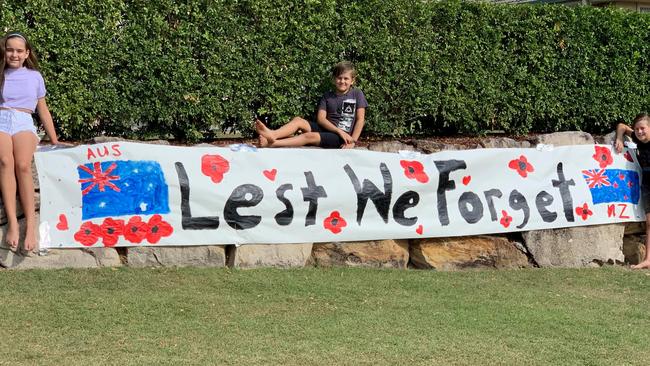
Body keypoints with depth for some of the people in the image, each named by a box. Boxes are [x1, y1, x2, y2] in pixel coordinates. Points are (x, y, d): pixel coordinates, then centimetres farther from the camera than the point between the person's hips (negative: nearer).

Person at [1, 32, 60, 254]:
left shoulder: (34, 76, 18)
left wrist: (55, 142, 22)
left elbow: (43, 111, 23)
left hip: (23, 122, 0)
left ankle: (31, 224, -37)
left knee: (23, 165, -32)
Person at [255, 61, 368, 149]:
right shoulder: (327, 96, 12)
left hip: (341, 139, -5)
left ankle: (272, 144, -46)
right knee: (298, 120, -19)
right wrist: (339, 131, -16)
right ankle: (272, 134, -46)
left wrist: (352, 141, -15)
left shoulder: (357, 94, 3)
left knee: (310, 136, -30)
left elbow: (360, 120, -3)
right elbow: (320, 118, -1)